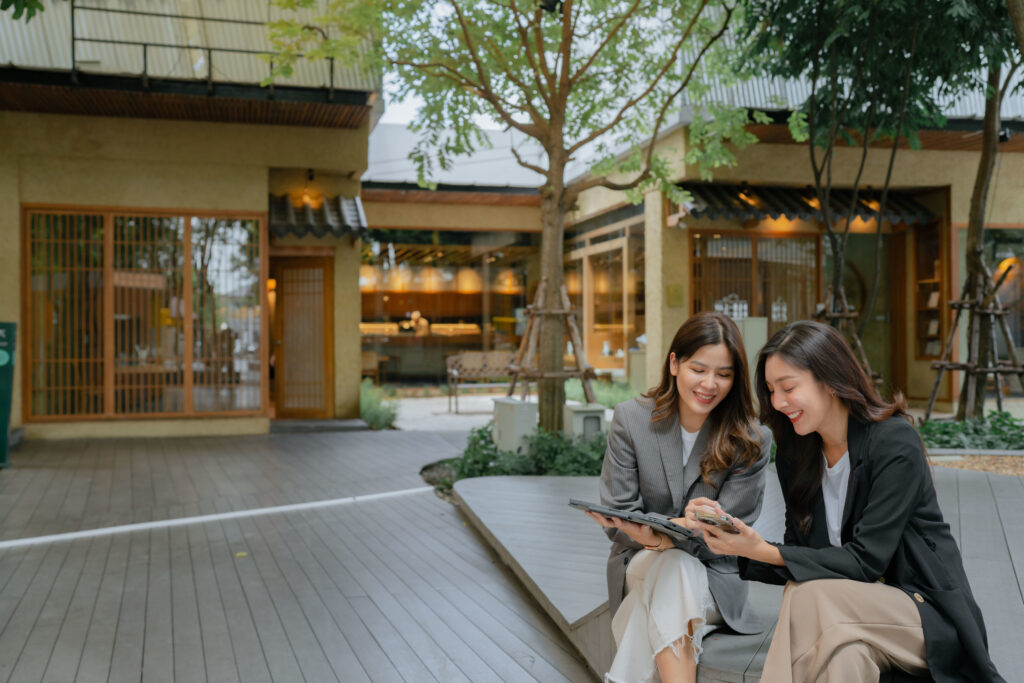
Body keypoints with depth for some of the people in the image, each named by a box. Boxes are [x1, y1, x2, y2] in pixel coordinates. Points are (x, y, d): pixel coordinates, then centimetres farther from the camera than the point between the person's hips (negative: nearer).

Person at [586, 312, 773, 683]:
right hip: (641, 560, 1)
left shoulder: (752, 441, -7)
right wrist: (650, 536, -27)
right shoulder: (630, 419, -5)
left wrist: (669, 537, -31)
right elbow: (618, 517, -3)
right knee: (674, 566, -34)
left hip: (713, 575, 0)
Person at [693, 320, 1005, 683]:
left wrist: (763, 551, -29)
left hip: (928, 609, -4)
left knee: (809, 596, -32)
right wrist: (742, 547, -18)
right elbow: (801, 552, 2)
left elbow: (865, 561, -21)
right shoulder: (795, 455, 4)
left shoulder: (895, 443, -17)